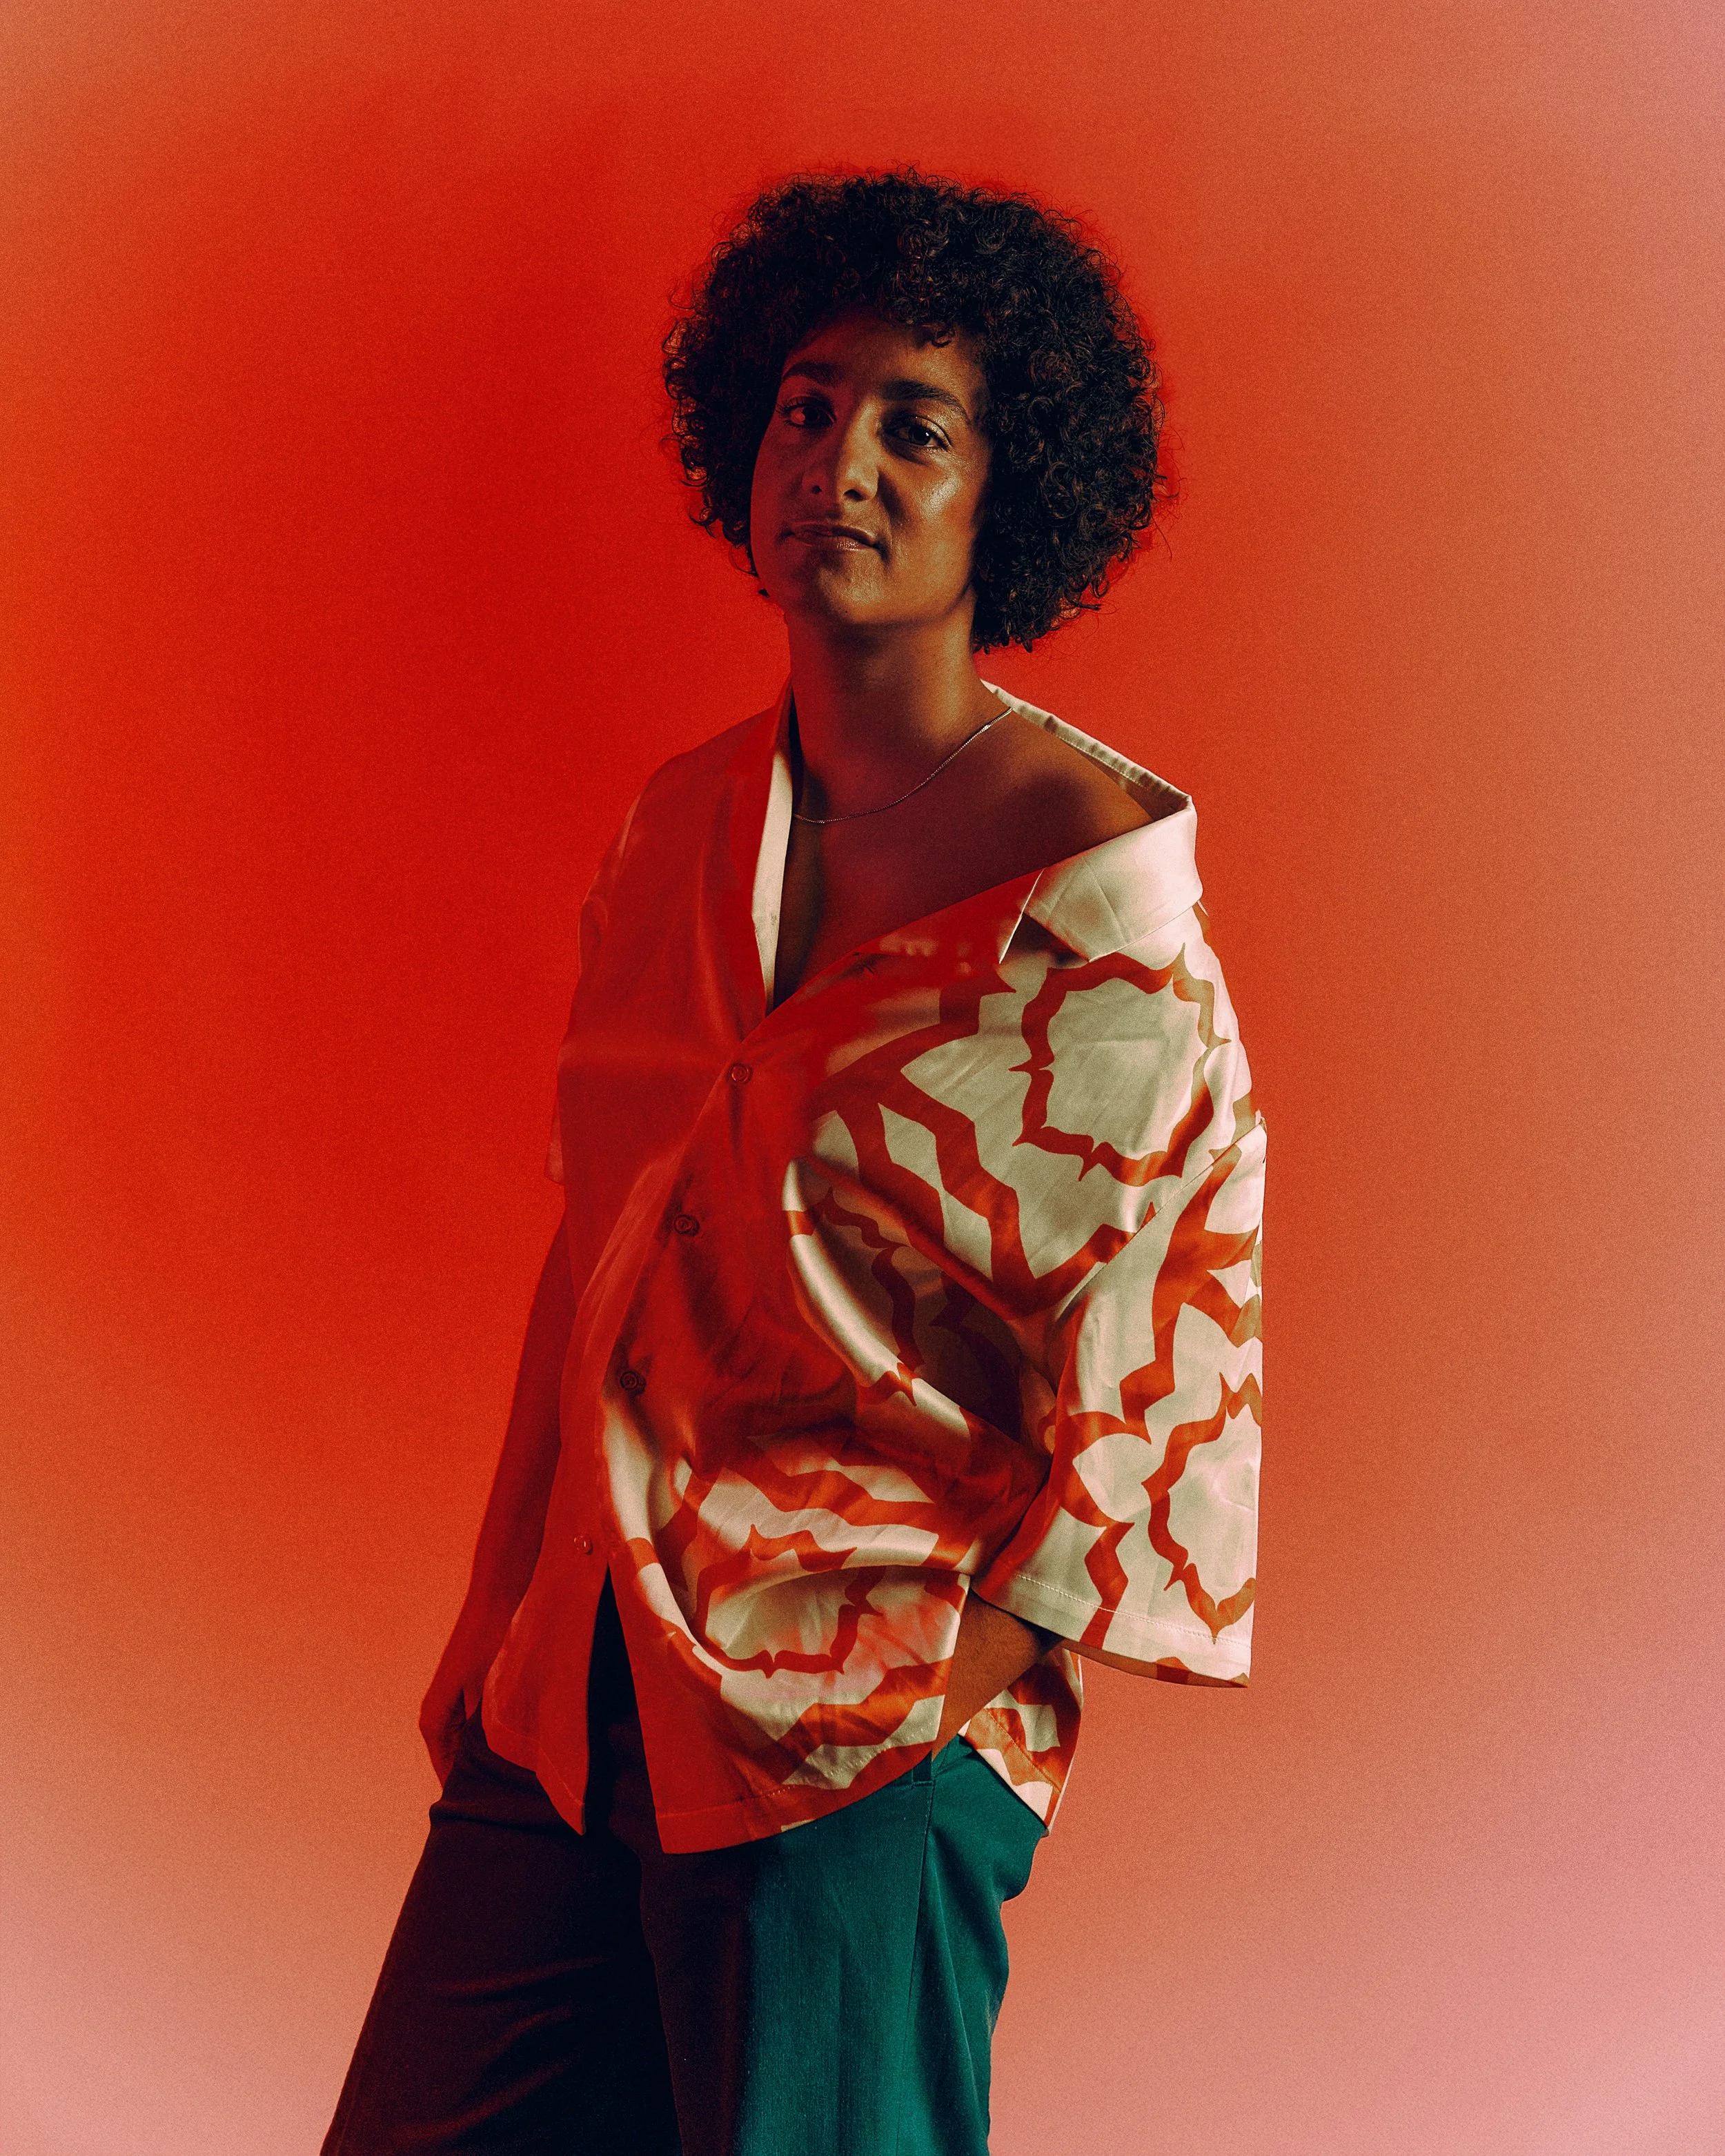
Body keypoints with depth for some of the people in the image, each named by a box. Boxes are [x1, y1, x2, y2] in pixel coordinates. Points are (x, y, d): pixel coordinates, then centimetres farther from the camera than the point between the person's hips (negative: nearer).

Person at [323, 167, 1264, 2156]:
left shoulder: (1091, 871, -10)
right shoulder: (678, 828, 8)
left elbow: (1164, 1341, -8)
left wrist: (961, 1676, -13)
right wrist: (501, 1623, 13)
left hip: (870, 1724, -6)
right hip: (579, 1688, 6)